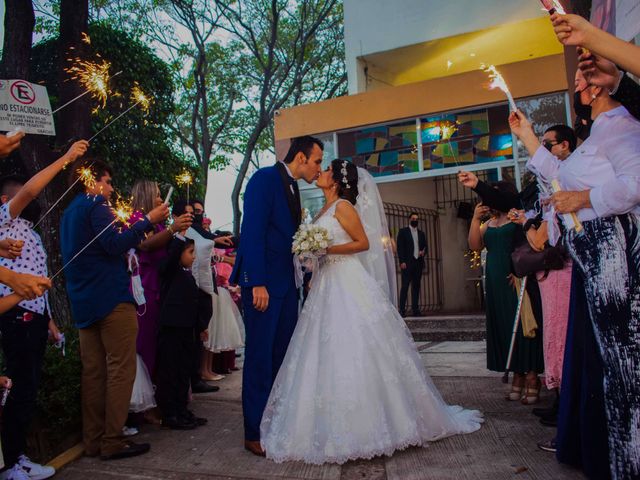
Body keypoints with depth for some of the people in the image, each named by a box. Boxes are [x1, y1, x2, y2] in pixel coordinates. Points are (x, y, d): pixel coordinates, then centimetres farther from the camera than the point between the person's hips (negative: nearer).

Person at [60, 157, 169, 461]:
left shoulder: (69, 212, 21)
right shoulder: (96, 205, -8)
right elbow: (115, 245, -21)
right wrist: (148, 220, -18)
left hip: (84, 302, 9)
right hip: (112, 298, -9)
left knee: (93, 371, 10)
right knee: (121, 369, -4)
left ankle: (93, 441, 16)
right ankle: (113, 442, -1)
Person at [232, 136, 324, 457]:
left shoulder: (291, 188, 17)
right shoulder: (265, 178, -8)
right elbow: (252, 232, -17)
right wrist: (258, 284, -21)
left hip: (285, 282, 8)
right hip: (262, 281, -8)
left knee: (283, 355, 10)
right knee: (260, 355, -1)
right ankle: (255, 433, 11)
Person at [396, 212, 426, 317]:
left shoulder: (421, 233, 19)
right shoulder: (403, 231, 5)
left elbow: (425, 246, 22)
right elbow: (400, 247, -2)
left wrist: (423, 251, -2)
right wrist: (402, 261, -12)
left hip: (418, 262, 5)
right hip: (407, 262, -5)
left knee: (416, 286, 4)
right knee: (405, 286, -8)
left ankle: (415, 309, 7)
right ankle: (402, 310, -8)